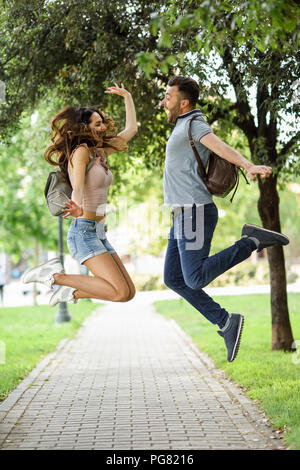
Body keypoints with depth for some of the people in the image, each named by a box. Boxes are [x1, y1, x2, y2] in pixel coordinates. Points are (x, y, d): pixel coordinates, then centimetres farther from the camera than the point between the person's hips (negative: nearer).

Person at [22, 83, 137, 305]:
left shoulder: (100, 151, 16)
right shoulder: (81, 151, -8)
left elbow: (131, 129, 27)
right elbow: (78, 185, -26)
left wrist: (127, 96, 33)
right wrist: (78, 207, -46)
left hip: (98, 234, 9)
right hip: (84, 231, -9)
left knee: (129, 292, 3)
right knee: (120, 292, -19)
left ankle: (71, 292, 13)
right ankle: (55, 275, -10)